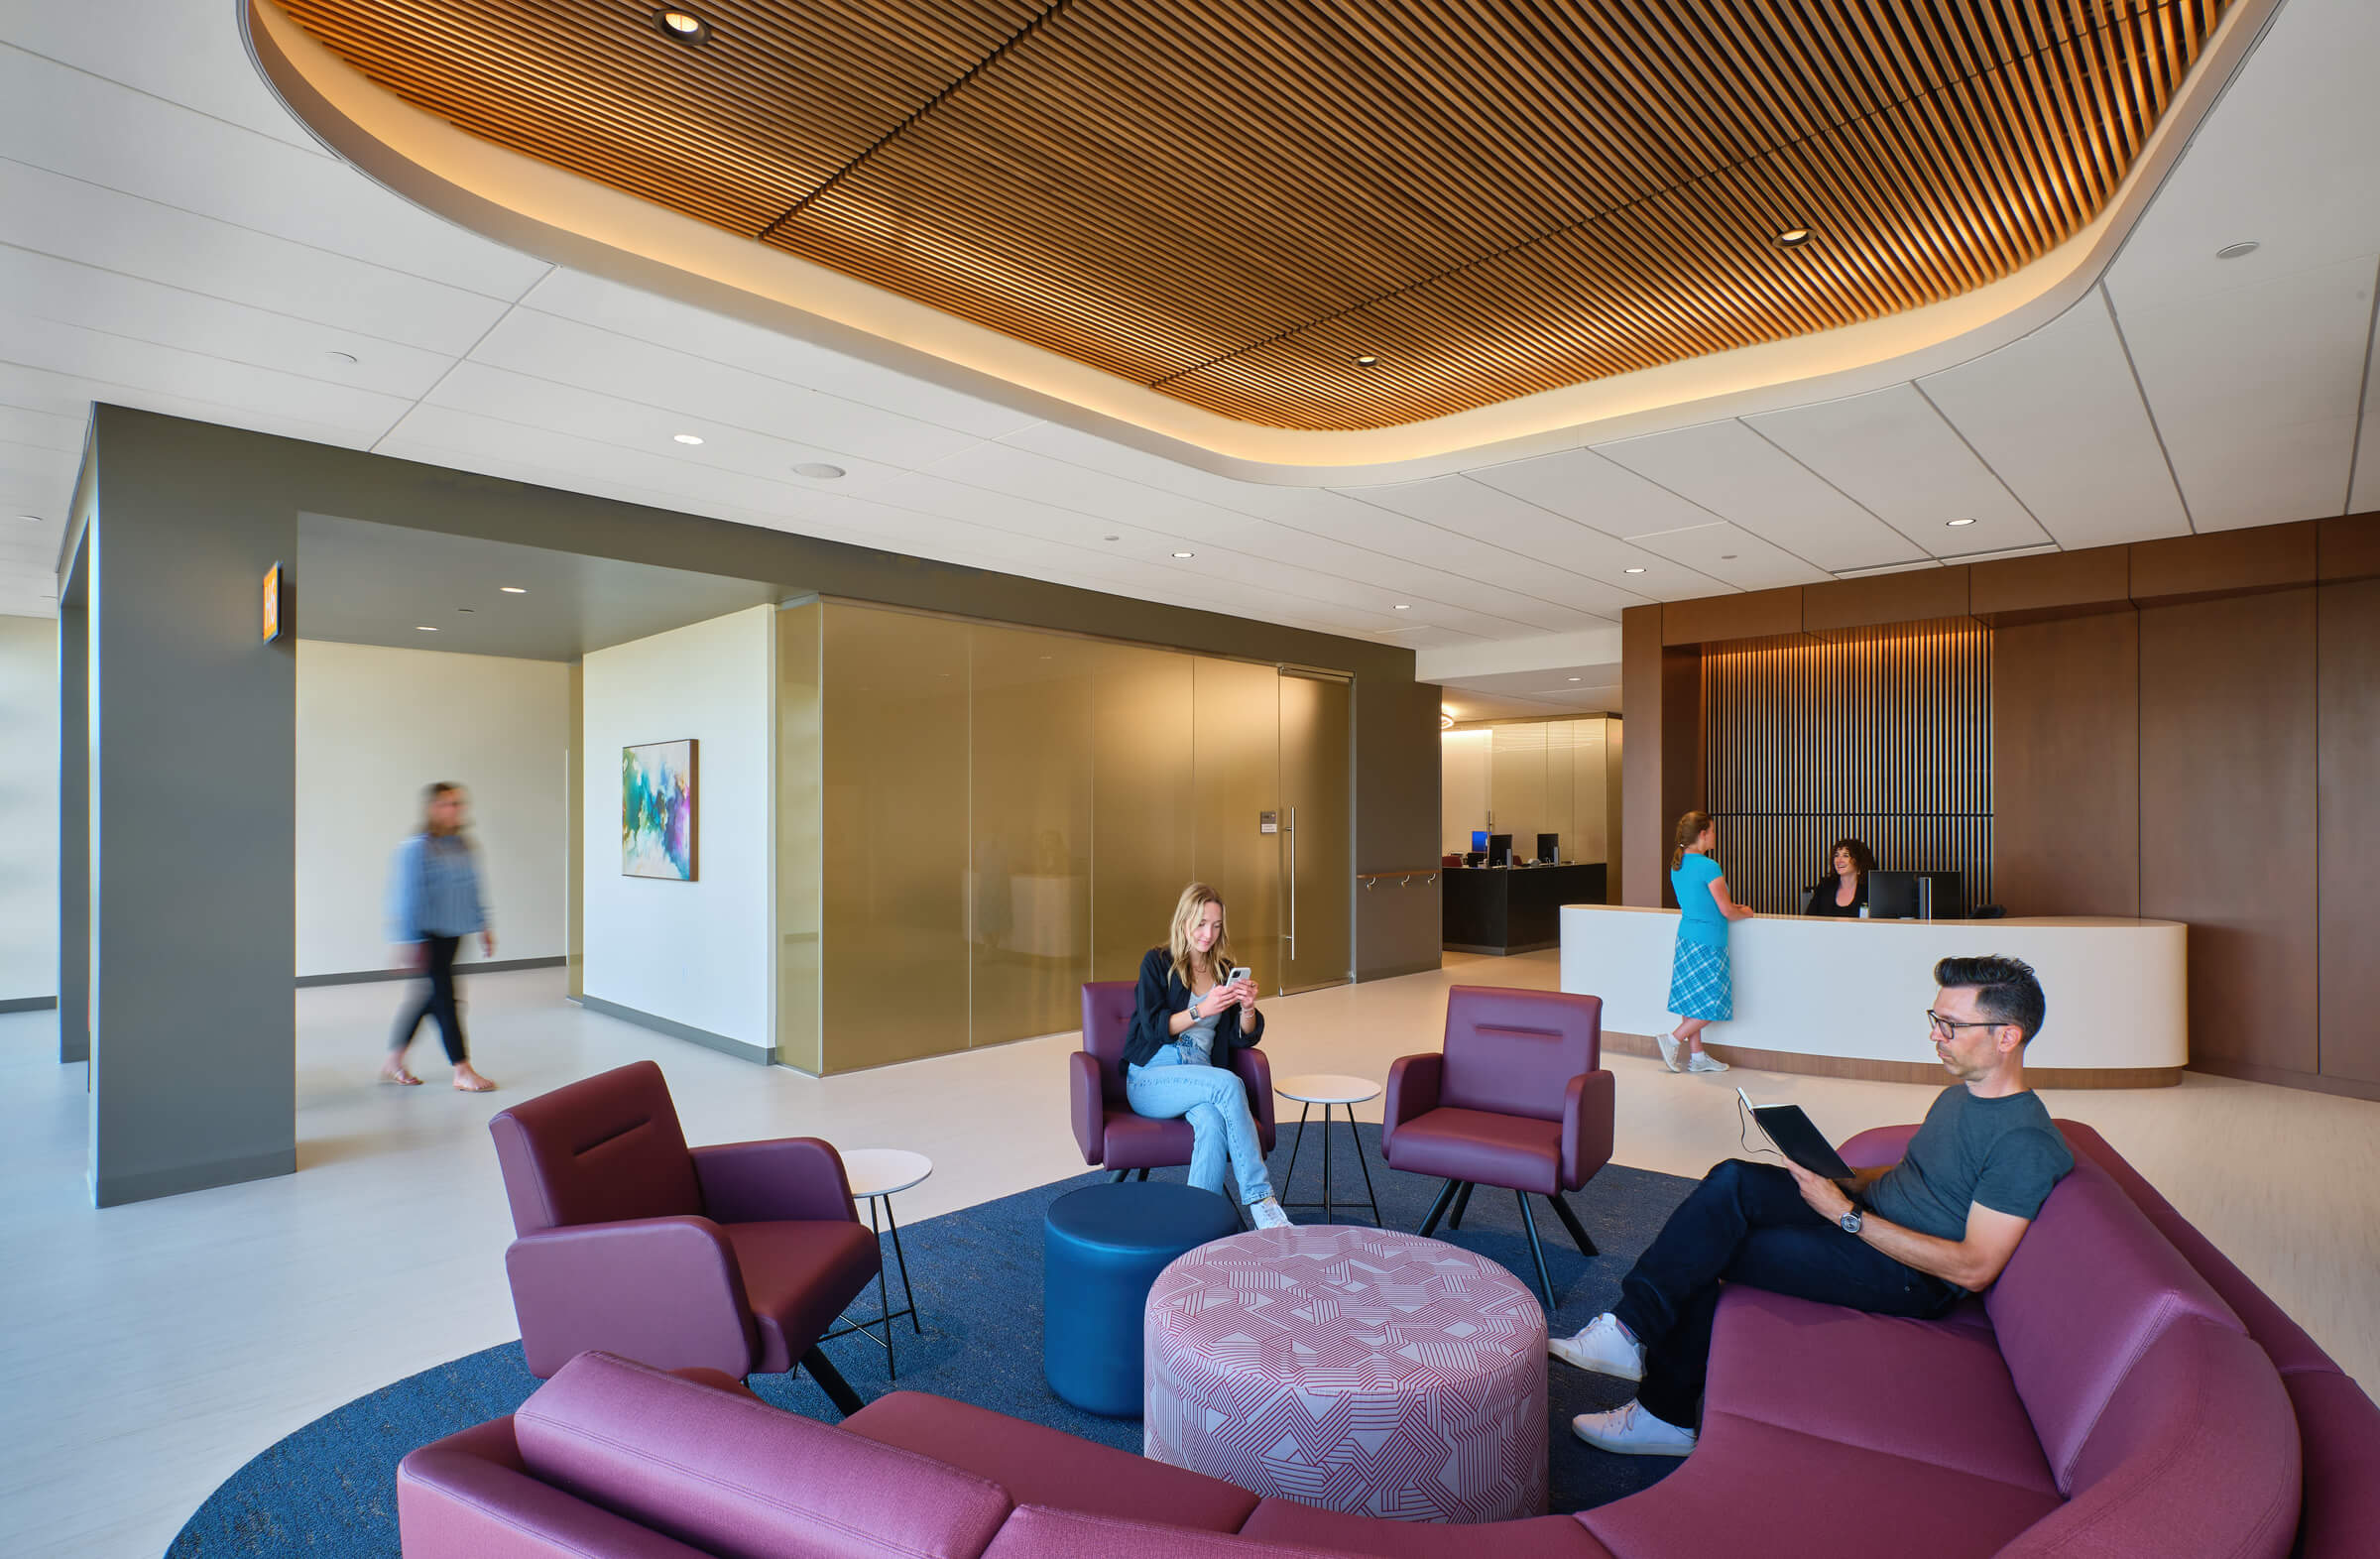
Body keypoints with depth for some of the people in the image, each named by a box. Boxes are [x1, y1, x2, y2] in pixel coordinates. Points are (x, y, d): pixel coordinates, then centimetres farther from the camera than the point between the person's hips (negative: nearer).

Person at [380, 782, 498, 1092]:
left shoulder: (462, 844, 8)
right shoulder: (415, 848, -14)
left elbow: (472, 889, 16)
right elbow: (406, 896, -15)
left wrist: (483, 926, 17)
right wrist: (408, 941, -17)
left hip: (452, 932, 8)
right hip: (428, 934, -8)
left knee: (432, 996, 14)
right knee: (444, 997, -4)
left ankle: (394, 1061, 29)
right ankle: (462, 1069, 2)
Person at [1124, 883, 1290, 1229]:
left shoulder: (1225, 970, 14)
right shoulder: (1157, 963, 3)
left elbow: (1243, 1040, 9)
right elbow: (1153, 1026, -9)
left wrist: (1248, 1008, -12)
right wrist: (1202, 1010, -22)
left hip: (1201, 1078, 3)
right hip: (1150, 1079, -3)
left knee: (1212, 1120, -34)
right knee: (1228, 1083, -32)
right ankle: (1259, 1198, -30)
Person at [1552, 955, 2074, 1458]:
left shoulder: (2025, 1141, -17)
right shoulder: (1959, 1095, 11)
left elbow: (1974, 1269, -20)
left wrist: (1846, 1214, -21)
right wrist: (1840, 1180, 4)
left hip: (1911, 1277, -8)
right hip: (1865, 1217, 8)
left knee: (1704, 1255, -20)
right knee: (1733, 1180, -19)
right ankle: (1632, 1326, -18)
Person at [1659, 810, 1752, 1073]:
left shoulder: (1676, 865, 9)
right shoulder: (1709, 867, -17)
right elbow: (1727, 912, -14)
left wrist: (1729, 906, 19)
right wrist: (1745, 913, 6)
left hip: (1686, 938, 9)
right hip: (1707, 943, -9)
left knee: (1693, 1000, 12)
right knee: (1712, 1004, 1)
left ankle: (1697, 1056, 18)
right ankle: (1673, 1040, 3)